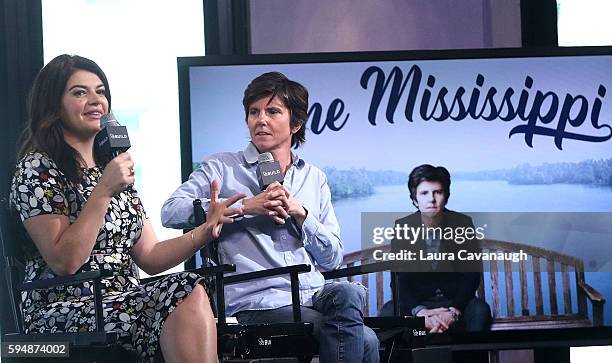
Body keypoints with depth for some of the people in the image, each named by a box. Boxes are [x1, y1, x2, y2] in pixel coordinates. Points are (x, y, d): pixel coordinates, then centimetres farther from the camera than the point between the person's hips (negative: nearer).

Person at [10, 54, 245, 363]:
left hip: (125, 302, 7)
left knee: (191, 297, -28)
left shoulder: (112, 167, 20)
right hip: (62, 311, -6)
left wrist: (205, 231, -1)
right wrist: (104, 191, -16)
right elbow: (64, 262, -13)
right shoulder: (37, 169, -3)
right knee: (186, 292, -30)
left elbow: (149, 258, 15)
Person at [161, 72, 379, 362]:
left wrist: (300, 212, -4)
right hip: (257, 303, -4)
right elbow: (171, 211, -8)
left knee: (349, 294, -32)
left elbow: (332, 259, 13)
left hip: (313, 295, 4)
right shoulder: (223, 168, 9)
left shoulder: (314, 178, 20)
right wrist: (246, 206, -13)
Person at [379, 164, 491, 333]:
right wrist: (419, 311, -28)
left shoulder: (463, 223, -5)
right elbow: (399, 280, -8)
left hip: (455, 299, 0)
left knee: (480, 311, -32)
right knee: (389, 312, -30)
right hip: (417, 302, 0)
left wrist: (453, 311, -25)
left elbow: (472, 275, -8)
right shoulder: (402, 227, -5)